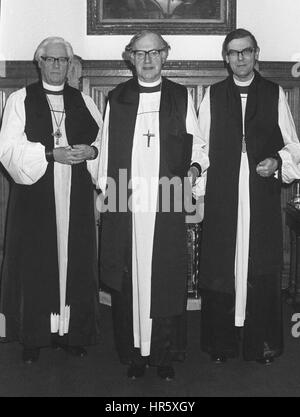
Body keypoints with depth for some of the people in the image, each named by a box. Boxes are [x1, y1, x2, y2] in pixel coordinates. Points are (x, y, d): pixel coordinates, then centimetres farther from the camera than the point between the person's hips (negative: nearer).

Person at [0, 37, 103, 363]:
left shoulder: (84, 102, 14)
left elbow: (104, 139, 12)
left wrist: (91, 151, -10)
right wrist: (51, 154, -15)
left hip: (75, 198, 2)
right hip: (34, 195, -2)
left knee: (74, 261, 3)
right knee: (35, 265, -1)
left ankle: (72, 330, 15)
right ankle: (34, 337, 11)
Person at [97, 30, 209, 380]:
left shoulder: (180, 97, 10)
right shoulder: (117, 99, 12)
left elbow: (197, 145, 12)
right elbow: (107, 151, 13)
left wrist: (193, 170, -7)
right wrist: (105, 191, 9)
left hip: (167, 204, 0)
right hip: (125, 203, 1)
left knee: (166, 280, 1)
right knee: (128, 281, 2)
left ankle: (163, 355, 14)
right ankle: (134, 354, 14)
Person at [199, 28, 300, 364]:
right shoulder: (213, 95, 11)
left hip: (262, 194, 0)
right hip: (222, 195, 1)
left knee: (262, 267, 2)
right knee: (219, 266, 2)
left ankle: (262, 342, 16)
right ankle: (220, 342, 15)